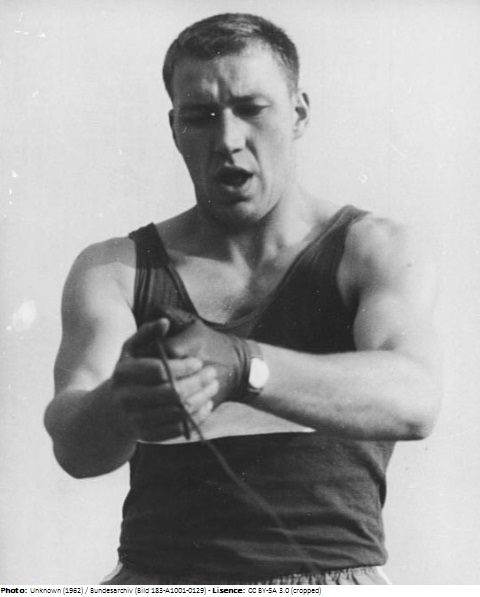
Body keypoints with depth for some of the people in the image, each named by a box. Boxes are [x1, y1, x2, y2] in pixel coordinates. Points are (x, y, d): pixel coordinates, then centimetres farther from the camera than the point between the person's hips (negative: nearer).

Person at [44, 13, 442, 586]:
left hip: (328, 570, -2)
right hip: (158, 573, 2)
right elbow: (73, 444, -7)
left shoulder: (376, 252, 6)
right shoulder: (114, 269, 10)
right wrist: (122, 403, -32)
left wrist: (241, 366, -32)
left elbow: (413, 400, -15)